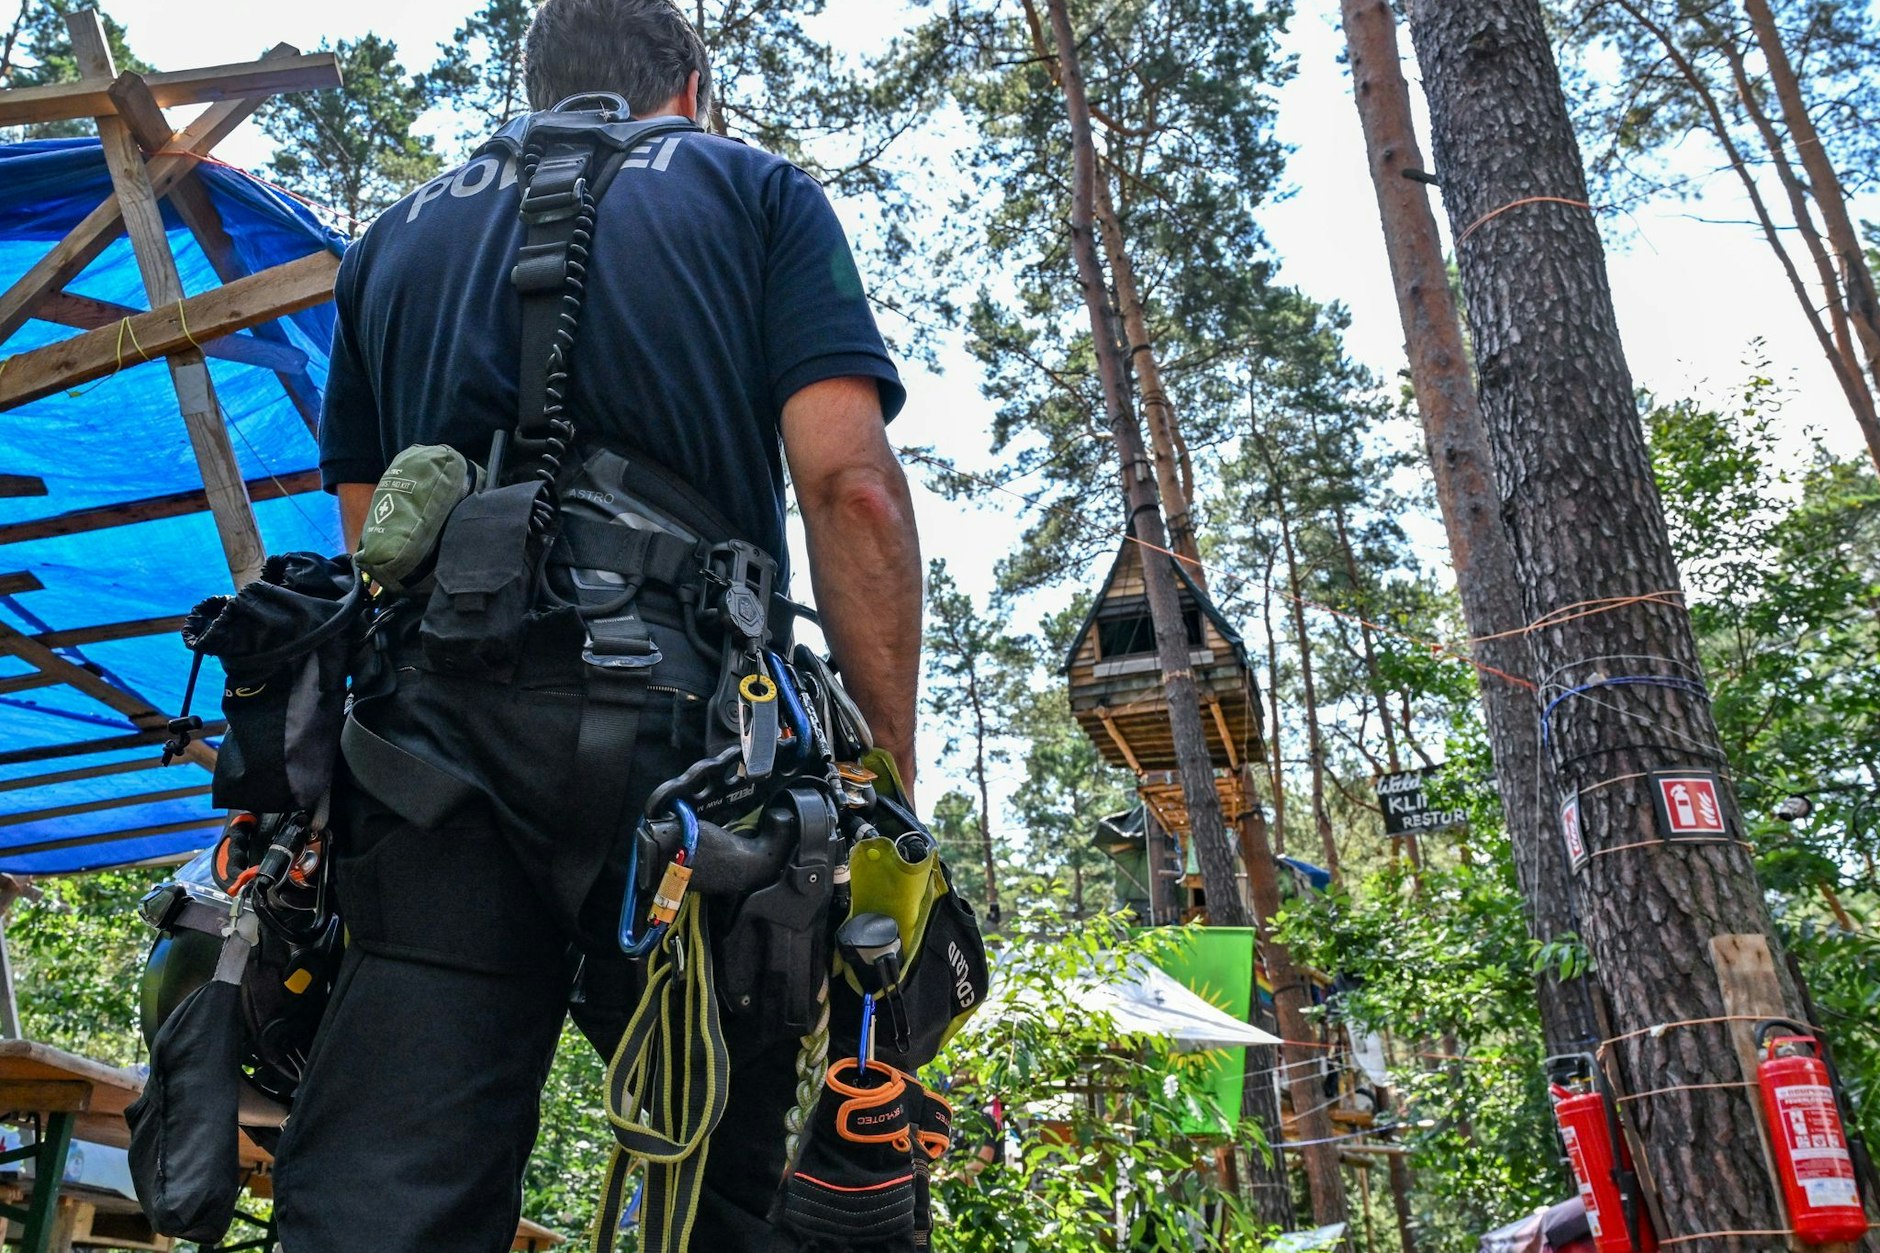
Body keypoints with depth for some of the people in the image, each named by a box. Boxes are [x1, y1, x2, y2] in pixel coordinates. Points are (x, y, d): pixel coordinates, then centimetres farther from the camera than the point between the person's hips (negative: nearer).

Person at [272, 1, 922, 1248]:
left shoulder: (401, 232, 27)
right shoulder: (756, 187, 14)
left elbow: (368, 539, 20)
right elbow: (849, 484, -1)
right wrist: (893, 787, -2)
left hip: (434, 724, 4)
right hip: (682, 715, -3)